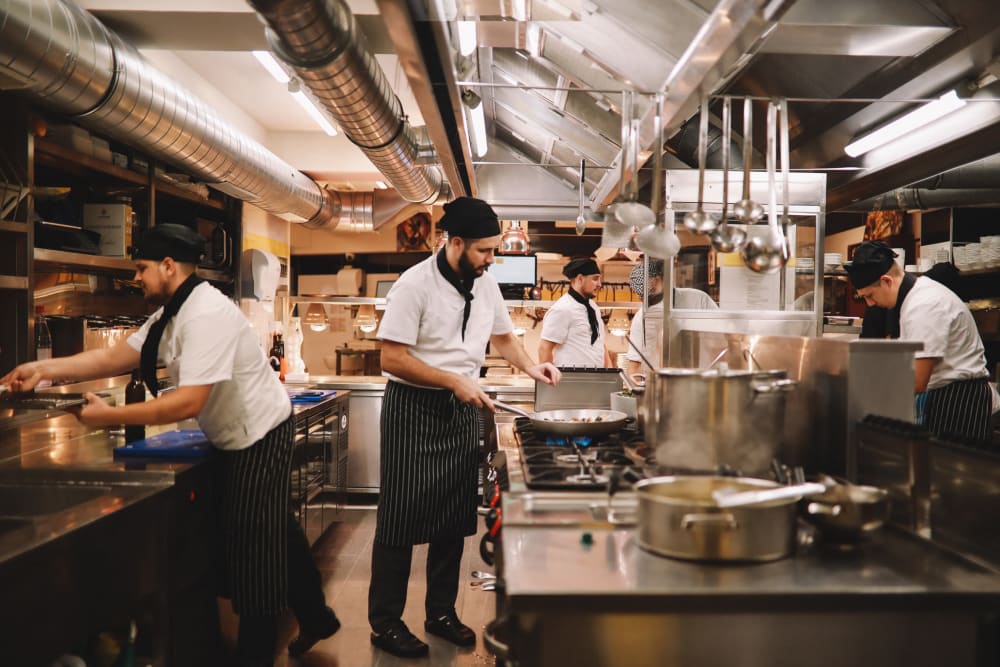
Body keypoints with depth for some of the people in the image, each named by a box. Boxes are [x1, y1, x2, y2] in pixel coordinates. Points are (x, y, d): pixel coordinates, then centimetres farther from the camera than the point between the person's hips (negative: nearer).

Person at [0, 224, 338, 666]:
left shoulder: (206, 315, -26)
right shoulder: (171, 314, 7)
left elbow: (189, 402, -30)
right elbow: (116, 357, 5)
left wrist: (109, 416, -25)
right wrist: (44, 369, -5)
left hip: (259, 437, -10)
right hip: (238, 439, 10)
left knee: (254, 545, 2)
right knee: (275, 536, 18)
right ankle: (315, 618, 34)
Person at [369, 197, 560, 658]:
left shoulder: (485, 284, 4)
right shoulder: (415, 285, -17)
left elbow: (502, 336, 19)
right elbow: (392, 359, -19)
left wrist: (530, 367, 1)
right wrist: (455, 381, -21)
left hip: (462, 411, 6)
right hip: (414, 410, -6)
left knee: (454, 518, 12)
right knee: (402, 519, 2)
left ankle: (441, 612, 29)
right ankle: (385, 623, 17)